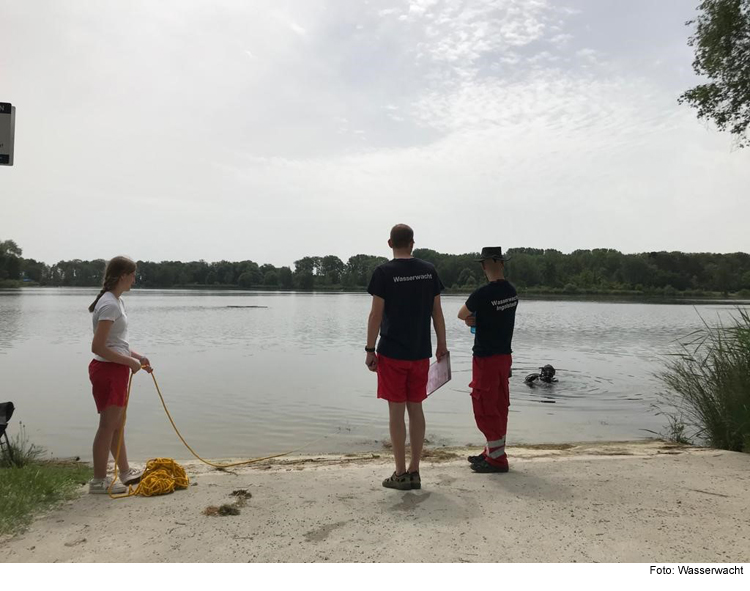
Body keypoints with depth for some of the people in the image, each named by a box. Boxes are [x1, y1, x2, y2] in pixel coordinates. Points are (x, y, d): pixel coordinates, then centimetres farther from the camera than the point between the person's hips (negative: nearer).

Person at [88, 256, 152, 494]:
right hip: (108, 370, -10)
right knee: (108, 426, 0)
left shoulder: (117, 302, 12)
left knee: (118, 424, 18)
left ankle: (125, 472, 31)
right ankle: (99, 481, 12)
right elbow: (97, 347, -24)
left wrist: (137, 356, 14)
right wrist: (130, 362, -18)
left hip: (116, 370, 10)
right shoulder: (110, 304, -19)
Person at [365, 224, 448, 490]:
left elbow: (376, 315, -9)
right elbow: (437, 312, 7)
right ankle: (414, 471, 18)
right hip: (421, 352, 4)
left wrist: (370, 350, -3)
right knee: (416, 408, 11)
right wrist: (442, 345, 15)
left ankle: (401, 474, 10)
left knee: (396, 411, 3)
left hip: (392, 353, -4)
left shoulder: (384, 272, -8)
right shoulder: (428, 270, 4)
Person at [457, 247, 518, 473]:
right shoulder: (512, 292, 3)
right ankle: (494, 451, 27)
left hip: (486, 358, -8)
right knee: (499, 406, 15)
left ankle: (497, 458, 7)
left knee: (485, 408, 1)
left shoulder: (483, 294, -20)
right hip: (505, 355, 8)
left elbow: (462, 315, -3)